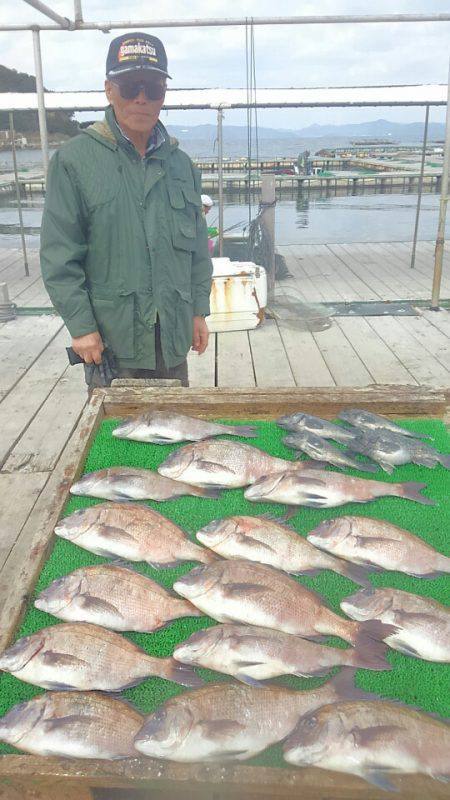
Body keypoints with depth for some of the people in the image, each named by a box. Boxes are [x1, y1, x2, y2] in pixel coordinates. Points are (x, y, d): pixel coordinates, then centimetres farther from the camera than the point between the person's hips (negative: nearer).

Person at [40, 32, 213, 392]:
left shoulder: (181, 164, 9)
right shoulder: (75, 160, -6)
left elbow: (198, 248, 13)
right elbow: (59, 256, -9)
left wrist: (199, 311, 10)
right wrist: (81, 326, -12)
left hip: (173, 334, 5)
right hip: (110, 337, -4)